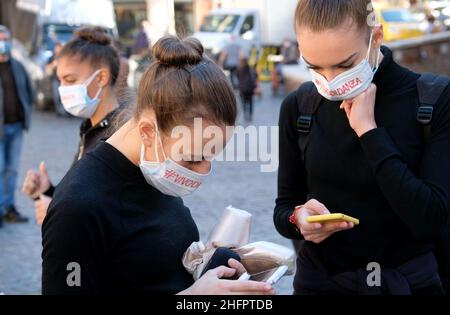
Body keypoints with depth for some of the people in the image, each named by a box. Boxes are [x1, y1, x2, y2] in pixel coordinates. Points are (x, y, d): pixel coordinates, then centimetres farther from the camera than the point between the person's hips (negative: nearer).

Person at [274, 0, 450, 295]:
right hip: (318, 281, 3)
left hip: (407, 283, -2)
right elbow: (284, 208, 3)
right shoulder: (298, 107, -4)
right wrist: (299, 218, -20)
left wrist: (368, 129, -23)